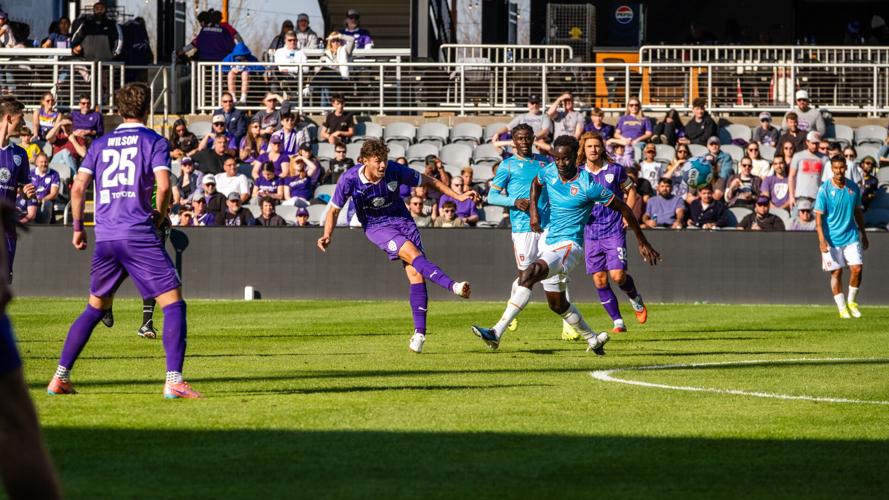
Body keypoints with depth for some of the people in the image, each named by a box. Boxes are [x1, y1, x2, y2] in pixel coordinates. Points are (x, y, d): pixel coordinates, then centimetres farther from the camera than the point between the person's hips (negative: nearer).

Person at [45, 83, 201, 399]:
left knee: (95, 308, 19)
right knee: (173, 303, -2)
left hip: (105, 238, 5)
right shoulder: (154, 142, 1)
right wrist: (160, 215, 6)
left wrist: (78, 227, 16)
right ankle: (174, 381, -15)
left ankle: (60, 377, 15)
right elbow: (163, 186, -12)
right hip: (140, 236, -5)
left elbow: (78, 187, 7)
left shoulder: (100, 144, 14)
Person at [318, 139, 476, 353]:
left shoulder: (395, 171, -15)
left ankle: (419, 332, -8)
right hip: (376, 227, -2)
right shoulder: (350, 179, -18)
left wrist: (458, 196, -3)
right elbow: (334, 209, -4)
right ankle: (453, 286, -37)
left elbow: (429, 181, 0)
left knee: (416, 273, -12)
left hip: (402, 221, 2)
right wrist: (327, 235, -19)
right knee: (413, 254, -30)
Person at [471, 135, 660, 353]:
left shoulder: (588, 185, -16)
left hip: (569, 245, -8)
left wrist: (643, 243, -1)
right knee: (557, 304, 18)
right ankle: (593, 339, 39)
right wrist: (533, 211, 8)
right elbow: (536, 184, 27)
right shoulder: (549, 172, 1)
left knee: (530, 273, -30)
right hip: (549, 243, 8)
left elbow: (623, 209, -6)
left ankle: (497, 333, -37)